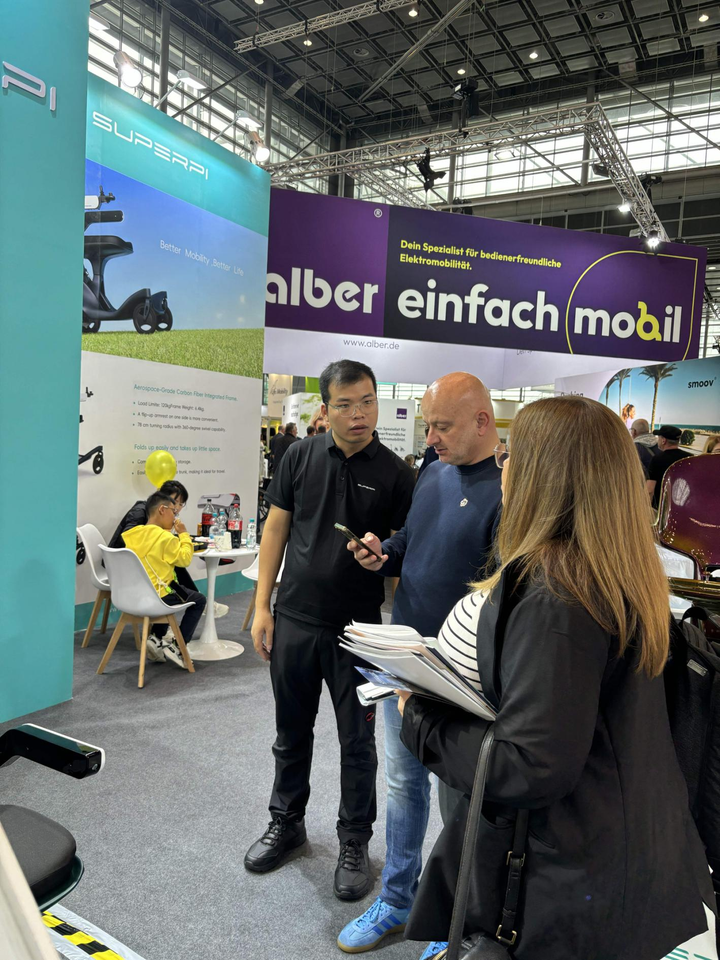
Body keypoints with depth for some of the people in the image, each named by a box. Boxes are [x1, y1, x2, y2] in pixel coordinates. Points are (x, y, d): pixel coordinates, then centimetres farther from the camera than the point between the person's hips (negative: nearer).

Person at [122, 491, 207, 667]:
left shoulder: (132, 535, 5)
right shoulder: (165, 537, -17)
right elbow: (185, 559, -10)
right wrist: (183, 533, -3)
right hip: (156, 597, -8)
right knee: (198, 600, 12)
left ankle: (157, 640, 21)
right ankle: (176, 646, 4)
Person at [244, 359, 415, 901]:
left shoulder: (395, 474, -6)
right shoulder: (300, 458, 0)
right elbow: (276, 530, 4)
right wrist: (262, 606, 1)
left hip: (358, 630, -2)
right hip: (294, 621, 3)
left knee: (357, 741, 12)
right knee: (291, 732, 19)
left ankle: (355, 843, 33)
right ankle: (287, 822, 42)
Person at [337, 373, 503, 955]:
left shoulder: (509, 489, -20)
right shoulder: (434, 476, 6)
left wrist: (457, 664, -28)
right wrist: (382, 555, -3)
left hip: (461, 676, -7)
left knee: (458, 798, 14)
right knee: (403, 783, 20)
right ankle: (398, 902, 41)